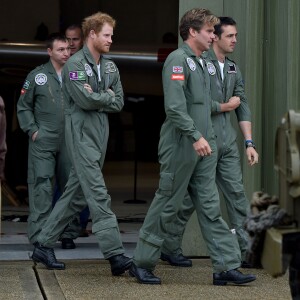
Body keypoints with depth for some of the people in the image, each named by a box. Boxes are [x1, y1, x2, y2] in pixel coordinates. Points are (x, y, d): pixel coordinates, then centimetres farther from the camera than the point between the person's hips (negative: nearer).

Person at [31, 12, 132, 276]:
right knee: (98, 195, -12)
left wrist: (96, 99, -8)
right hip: (82, 134, -8)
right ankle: (116, 255, -16)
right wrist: (108, 96, -3)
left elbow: (119, 103, 9)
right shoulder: (75, 64, -9)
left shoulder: (110, 67, 14)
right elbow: (85, 99, -20)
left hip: (101, 134, 8)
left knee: (76, 195, 10)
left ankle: (44, 246, 19)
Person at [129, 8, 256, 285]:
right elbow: (174, 106, -22)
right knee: (167, 206, 0)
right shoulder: (178, 60, -13)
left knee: (210, 207, 5)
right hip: (181, 148, -8)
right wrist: (196, 136, -25)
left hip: (203, 149, 8)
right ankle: (142, 263, 12)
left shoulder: (201, 62, 16)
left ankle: (226, 267, 4)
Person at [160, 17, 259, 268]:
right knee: (190, 197, 1)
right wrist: (226, 106, -4)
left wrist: (249, 143, 6)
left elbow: (243, 106, 13)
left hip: (228, 143, 7)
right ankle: (170, 248, 15)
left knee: (237, 193, 2)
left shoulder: (233, 69, 14)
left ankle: (246, 251, 5)